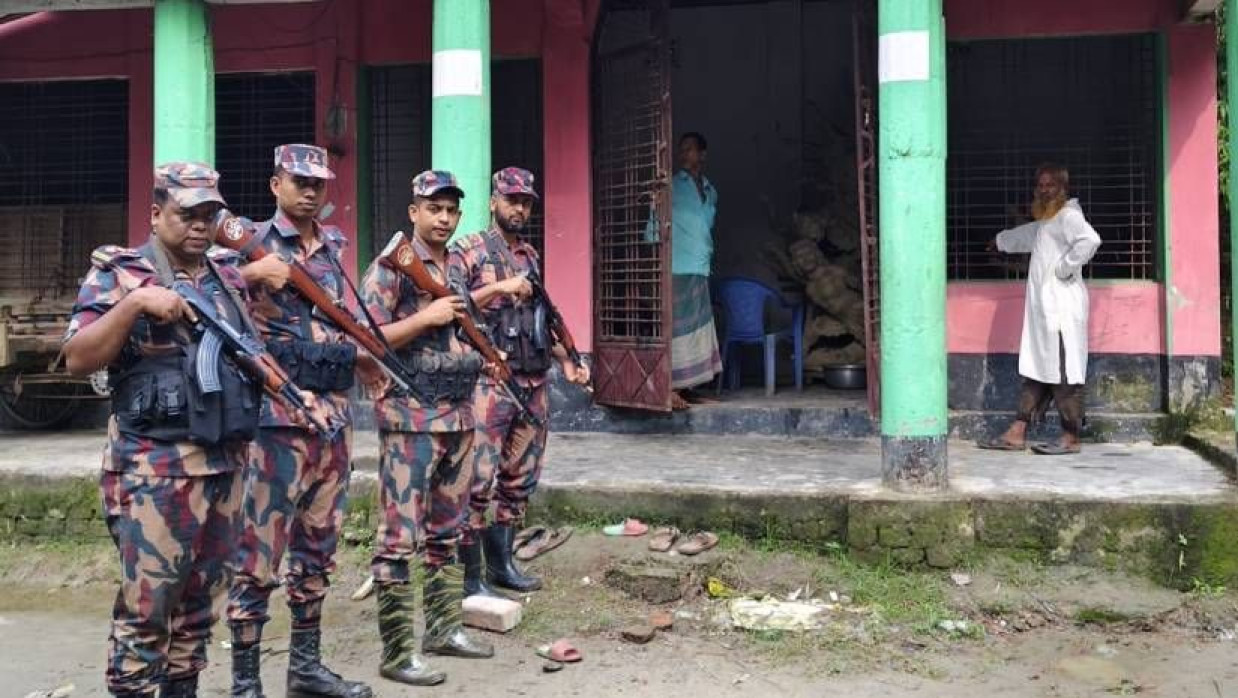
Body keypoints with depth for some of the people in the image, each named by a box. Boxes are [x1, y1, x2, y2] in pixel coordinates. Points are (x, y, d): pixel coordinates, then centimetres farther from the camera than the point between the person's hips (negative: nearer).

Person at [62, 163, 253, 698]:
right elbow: (77, 360, -12)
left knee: (201, 600, 13)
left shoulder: (229, 281, 14)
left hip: (225, 463, 6)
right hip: (154, 468, -6)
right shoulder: (119, 273, -2)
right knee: (146, 605, -3)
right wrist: (135, 302, -21)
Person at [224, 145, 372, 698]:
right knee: (259, 555, -1)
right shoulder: (253, 243, -4)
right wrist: (251, 274, -27)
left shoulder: (333, 247, 15)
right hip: (277, 416, -7)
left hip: (334, 414, 7)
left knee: (317, 550, 14)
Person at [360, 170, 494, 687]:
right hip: (411, 418, -8)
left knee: (448, 532, 15)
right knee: (400, 538, -3)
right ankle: (397, 653, 4)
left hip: (459, 416, 8)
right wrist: (427, 317, -19)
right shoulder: (391, 266, -9)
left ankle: (444, 628, 27)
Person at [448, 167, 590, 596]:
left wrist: (566, 362, 14)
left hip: (534, 385, 7)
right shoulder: (467, 251, -2)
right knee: (479, 480, -7)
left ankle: (501, 562, 24)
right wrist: (498, 287, -21)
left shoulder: (532, 256, 17)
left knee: (521, 478, 11)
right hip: (488, 383, -7)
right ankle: (470, 576, 2)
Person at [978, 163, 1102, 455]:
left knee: (1065, 374, -6)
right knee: (1036, 371, 9)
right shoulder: (1045, 221, 22)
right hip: (1042, 308, 10)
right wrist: (999, 241, 59)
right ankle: (1017, 434, 11)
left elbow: (1090, 240, -27)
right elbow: (1025, 235, 44)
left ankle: (1071, 439, 0)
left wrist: (1065, 268, -19)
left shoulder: (1068, 215, -8)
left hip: (1062, 308, -10)